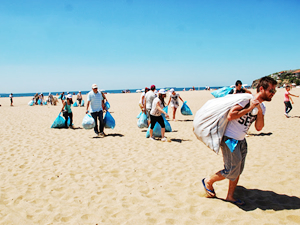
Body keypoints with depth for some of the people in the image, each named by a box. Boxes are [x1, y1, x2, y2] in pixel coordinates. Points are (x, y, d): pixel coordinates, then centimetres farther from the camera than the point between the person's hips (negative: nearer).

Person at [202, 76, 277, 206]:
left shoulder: (262, 107, 9)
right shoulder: (246, 99, -18)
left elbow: (259, 127, 4)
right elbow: (230, 116, -27)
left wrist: (259, 112, -9)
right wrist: (249, 109, -23)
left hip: (241, 141, 9)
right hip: (229, 139, -8)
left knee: (238, 171, 11)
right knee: (231, 171, -5)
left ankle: (230, 196, 26)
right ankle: (208, 181, 18)